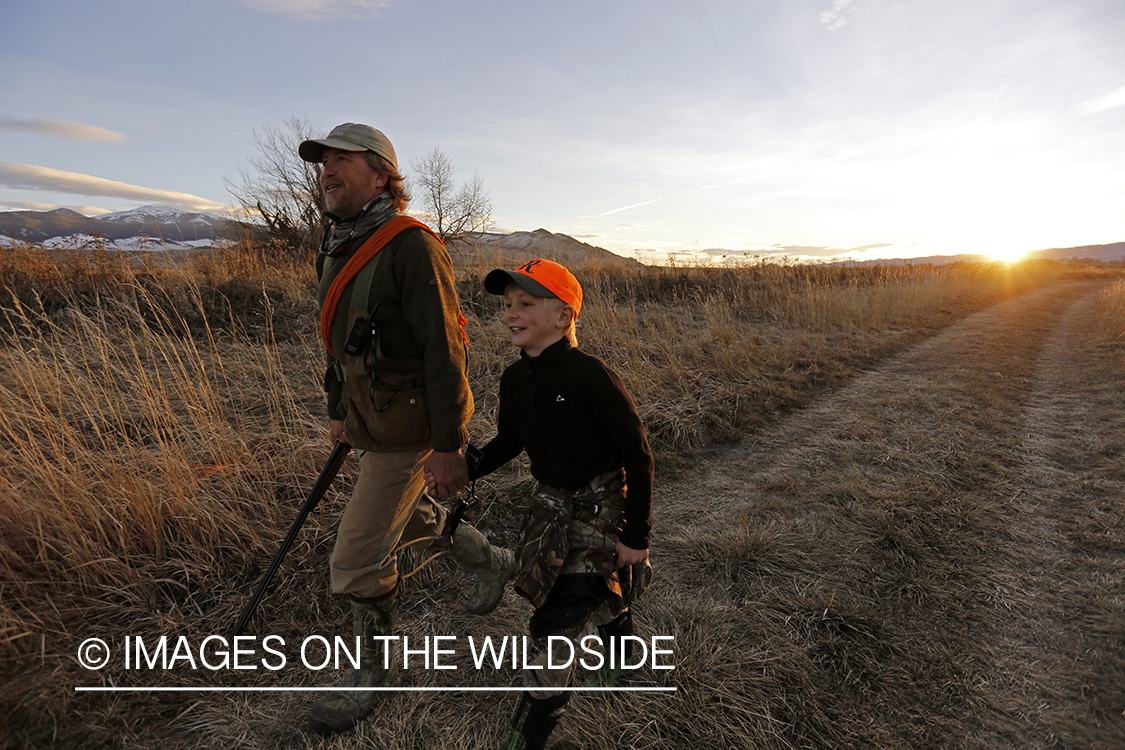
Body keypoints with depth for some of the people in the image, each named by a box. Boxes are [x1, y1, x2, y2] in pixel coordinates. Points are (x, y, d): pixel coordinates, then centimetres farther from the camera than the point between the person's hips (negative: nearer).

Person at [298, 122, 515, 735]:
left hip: (408, 430, -9)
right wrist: (338, 410, 22)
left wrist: (447, 447, -23)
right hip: (370, 423, 9)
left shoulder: (411, 246, -19)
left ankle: (371, 671, 26)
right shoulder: (335, 250, 9)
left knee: (358, 558, -1)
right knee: (408, 518, 26)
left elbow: (444, 350, -23)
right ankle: (493, 563, 50)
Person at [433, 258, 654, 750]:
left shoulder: (589, 375, -25)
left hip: (602, 502, -6)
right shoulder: (515, 379, -4)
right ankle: (616, 622, 55)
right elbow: (510, 441, 12)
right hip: (552, 501, 7)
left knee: (556, 620, -6)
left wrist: (637, 533, -17)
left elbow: (637, 452, -19)